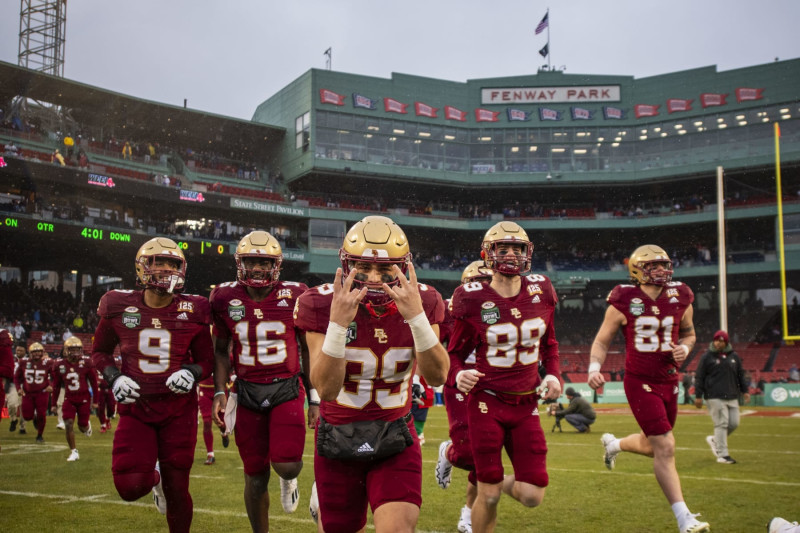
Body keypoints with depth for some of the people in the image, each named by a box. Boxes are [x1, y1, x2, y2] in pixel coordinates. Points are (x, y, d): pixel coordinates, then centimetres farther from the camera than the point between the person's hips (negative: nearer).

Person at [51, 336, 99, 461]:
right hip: (69, 399, 1)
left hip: (84, 398, -1)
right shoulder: (59, 365, -3)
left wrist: (95, 401, 2)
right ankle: (74, 452, 2)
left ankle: (87, 426, 44)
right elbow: (56, 386, 8)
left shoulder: (86, 363, -8)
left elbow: (94, 382, 1)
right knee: (68, 424, -10)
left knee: (82, 426, 5)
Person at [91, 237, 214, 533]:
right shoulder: (119, 307, -3)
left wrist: (192, 373, -16)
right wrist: (114, 377, -8)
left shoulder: (192, 311, -4)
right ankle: (153, 477, 25)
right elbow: (100, 352, 11)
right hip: (136, 407, 0)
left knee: (177, 489, 5)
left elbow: (206, 359, 7)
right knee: (131, 487, -12)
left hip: (178, 410, 0)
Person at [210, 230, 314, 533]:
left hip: (287, 388, -1)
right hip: (247, 392, 2)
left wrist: (315, 399, 3)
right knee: (256, 476, 7)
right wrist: (219, 392, -2)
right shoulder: (226, 299, 0)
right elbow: (222, 351, 10)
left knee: (287, 466, -16)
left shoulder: (294, 296, -4)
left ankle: (289, 479, 23)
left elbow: (307, 350, 4)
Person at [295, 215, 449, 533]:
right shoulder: (322, 304, -16)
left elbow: (437, 377, -21)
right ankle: (322, 501, 46)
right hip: (338, 435, 0)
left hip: (395, 435, 1)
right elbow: (326, 390, -23)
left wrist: (416, 316, -33)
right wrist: (338, 323, -36)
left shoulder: (422, 302, -11)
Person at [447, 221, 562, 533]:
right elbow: (455, 353, -1)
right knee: (489, 496, -1)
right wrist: (459, 376, -22)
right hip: (488, 403, -3)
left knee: (533, 496, -1)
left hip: (526, 404, 4)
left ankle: (502, 483, 33)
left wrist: (554, 375, -1)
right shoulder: (473, 300, -10)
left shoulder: (541, 292, 1)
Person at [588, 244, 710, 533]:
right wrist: (594, 368, -19)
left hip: (668, 382, 5)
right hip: (639, 382, -5)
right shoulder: (624, 302, -10)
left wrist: (684, 348, -6)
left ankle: (614, 443, 50)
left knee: (653, 445, 17)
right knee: (665, 447, -11)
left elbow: (688, 333, 17)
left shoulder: (680, 299, 1)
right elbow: (602, 341, -2)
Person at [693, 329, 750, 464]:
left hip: (732, 397, 5)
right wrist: (698, 396, -3)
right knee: (721, 423, -9)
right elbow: (699, 377, 0)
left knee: (734, 423, 3)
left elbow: (740, 375, 23)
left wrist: (745, 391, 15)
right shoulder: (707, 357, 0)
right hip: (715, 397, -5)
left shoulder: (734, 356, 13)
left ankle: (714, 439, 26)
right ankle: (722, 454, -4)